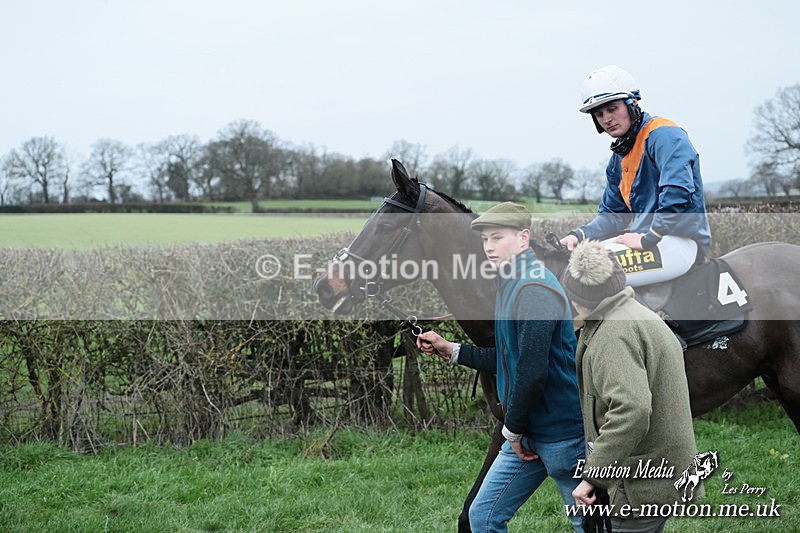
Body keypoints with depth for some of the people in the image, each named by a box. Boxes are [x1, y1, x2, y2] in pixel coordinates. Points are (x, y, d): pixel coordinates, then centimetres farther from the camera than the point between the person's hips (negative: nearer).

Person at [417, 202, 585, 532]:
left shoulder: (534, 291, -19)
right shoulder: (510, 286, 13)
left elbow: (533, 371, -24)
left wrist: (513, 430, -13)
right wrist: (450, 350, 14)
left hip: (561, 433, -10)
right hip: (527, 434, 10)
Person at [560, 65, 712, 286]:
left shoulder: (664, 135, -10)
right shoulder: (618, 159, 19)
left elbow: (678, 194, -23)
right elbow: (612, 214, 21)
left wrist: (647, 238, -22)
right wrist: (579, 235, 2)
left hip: (683, 240, -10)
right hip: (645, 236, 10)